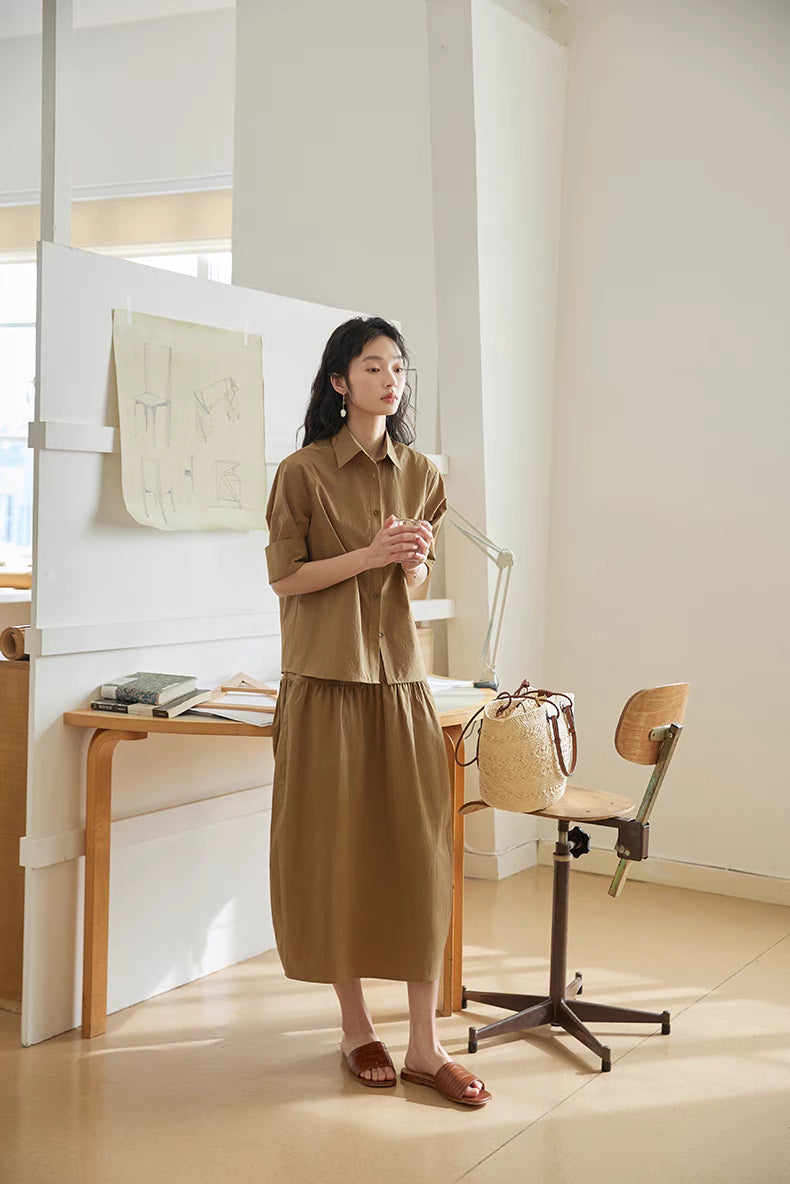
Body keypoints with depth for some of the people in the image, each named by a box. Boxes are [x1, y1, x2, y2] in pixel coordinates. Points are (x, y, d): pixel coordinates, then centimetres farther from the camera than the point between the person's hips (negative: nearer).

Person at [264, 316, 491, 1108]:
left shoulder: (419, 473, 9)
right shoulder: (304, 471, -4)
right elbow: (284, 576, -4)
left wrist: (413, 559, -7)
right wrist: (367, 556, -16)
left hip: (398, 675, 4)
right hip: (326, 679, -3)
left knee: (418, 848, 0)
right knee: (338, 848, 4)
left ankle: (424, 1044, 8)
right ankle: (355, 1026, 20)